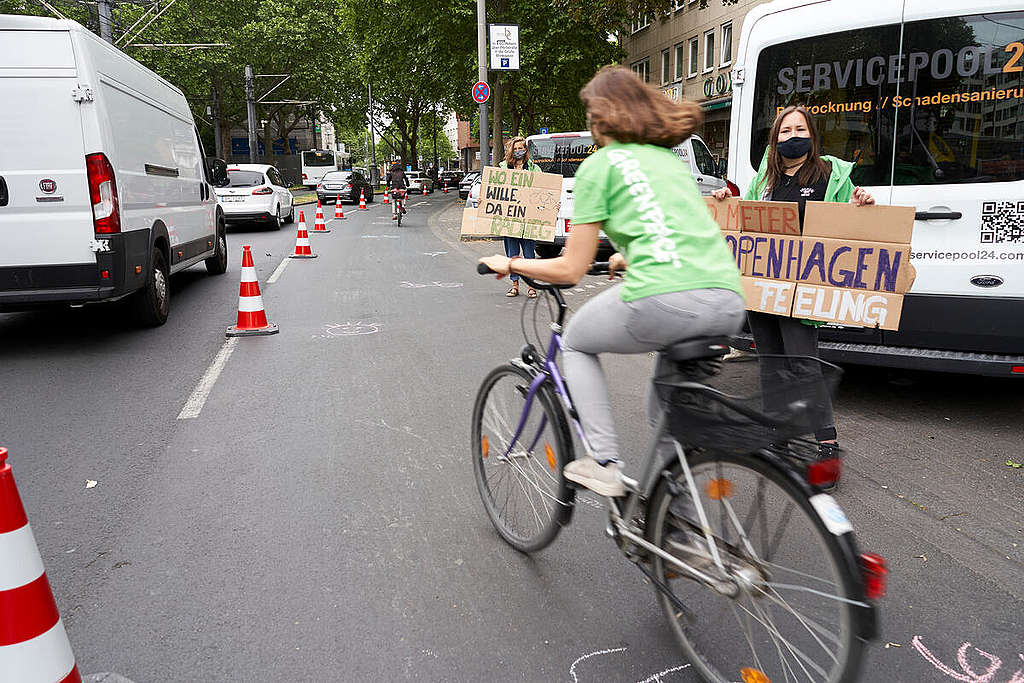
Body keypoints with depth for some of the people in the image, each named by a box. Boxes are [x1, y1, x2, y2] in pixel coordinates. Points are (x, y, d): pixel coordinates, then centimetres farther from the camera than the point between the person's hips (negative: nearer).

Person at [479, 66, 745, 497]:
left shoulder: (601, 163, 8)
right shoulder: (670, 158, 28)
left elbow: (571, 270, 6)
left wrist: (511, 264, 22)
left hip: (665, 300, -7)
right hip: (729, 303, 7)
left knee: (576, 342, 22)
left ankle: (603, 463, 13)